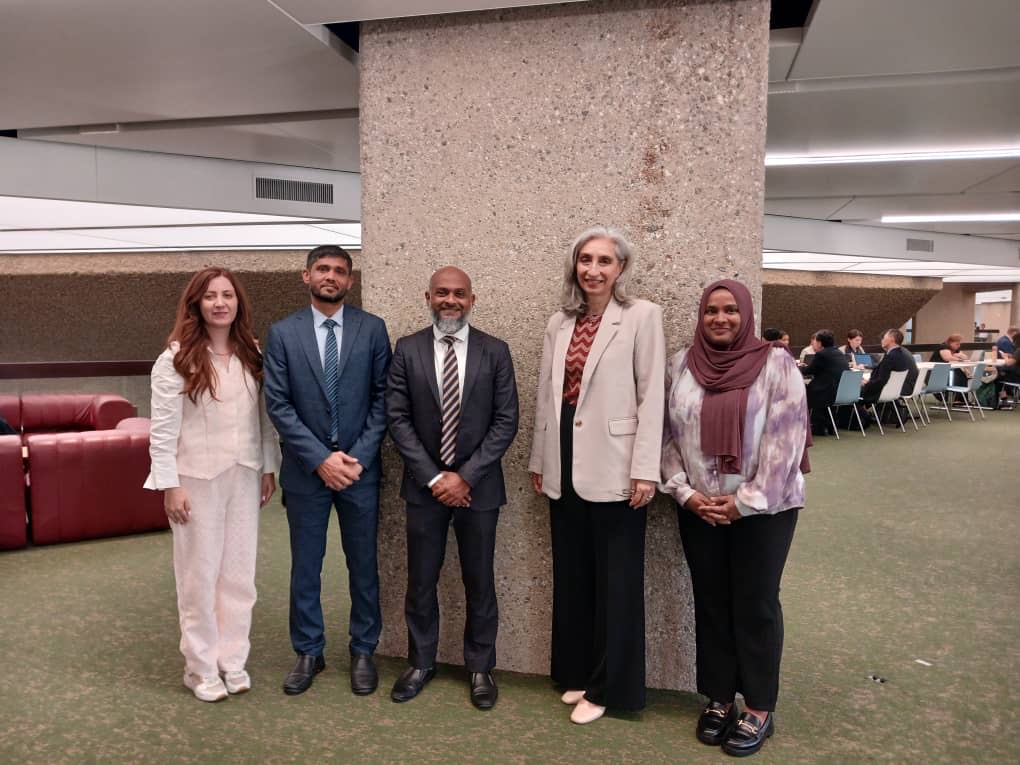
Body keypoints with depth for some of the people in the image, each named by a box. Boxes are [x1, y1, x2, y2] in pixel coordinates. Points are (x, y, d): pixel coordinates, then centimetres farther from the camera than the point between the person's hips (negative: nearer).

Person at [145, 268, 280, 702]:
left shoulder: (252, 356, 5)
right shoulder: (175, 360, -8)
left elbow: (265, 417, 8)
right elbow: (162, 430, -9)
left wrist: (269, 468, 7)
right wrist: (170, 485, -12)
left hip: (244, 476, 4)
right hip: (197, 478, -4)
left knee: (239, 573, 10)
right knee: (199, 575, 6)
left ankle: (232, 660, 25)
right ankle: (201, 667, 21)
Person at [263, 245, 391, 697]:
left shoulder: (372, 329, 0)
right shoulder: (283, 333, 0)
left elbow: (382, 399, -1)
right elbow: (278, 405, -5)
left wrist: (358, 456, -10)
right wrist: (321, 459, -12)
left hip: (359, 469, 0)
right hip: (306, 470, 0)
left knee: (363, 566, 10)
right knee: (305, 567, 11)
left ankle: (363, 652, 27)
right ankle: (308, 653, 29)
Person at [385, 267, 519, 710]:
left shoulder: (495, 352, -2)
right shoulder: (407, 350, 0)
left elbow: (506, 421, -5)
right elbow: (397, 418, -3)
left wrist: (465, 476, -13)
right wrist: (433, 478, -11)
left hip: (478, 486, 0)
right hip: (424, 485, 1)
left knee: (479, 582, 10)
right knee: (420, 581, 11)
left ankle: (479, 667, 28)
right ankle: (420, 662, 31)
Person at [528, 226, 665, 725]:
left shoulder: (642, 316, -5)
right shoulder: (560, 323, 10)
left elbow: (651, 397, -9)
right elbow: (546, 396, 13)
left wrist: (645, 470, -14)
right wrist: (539, 460, 13)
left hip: (612, 465, -5)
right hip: (566, 463, 6)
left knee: (615, 580, 6)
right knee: (572, 574, 15)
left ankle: (607, 686, 21)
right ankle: (576, 672, 32)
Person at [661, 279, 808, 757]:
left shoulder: (776, 364, -7)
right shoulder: (681, 366, 2)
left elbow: (786, 439, -11)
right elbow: (666, 435, 3)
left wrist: (746, 501, -14)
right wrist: (685, 492, -8)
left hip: (763, 507, -3)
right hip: (699, 509, 3)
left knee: (756, 605, 6)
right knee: (711, 603, 11)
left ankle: (759, 709, 21)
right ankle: (719, 699, 27)